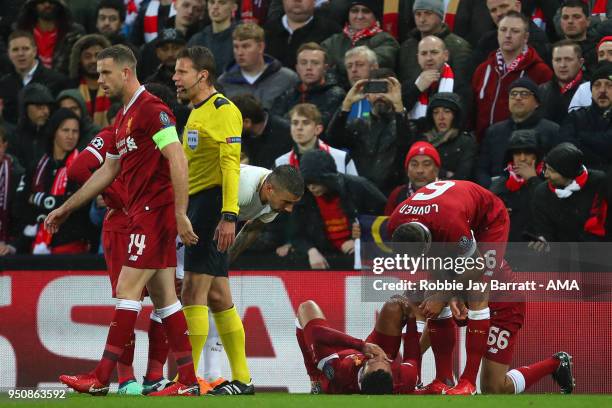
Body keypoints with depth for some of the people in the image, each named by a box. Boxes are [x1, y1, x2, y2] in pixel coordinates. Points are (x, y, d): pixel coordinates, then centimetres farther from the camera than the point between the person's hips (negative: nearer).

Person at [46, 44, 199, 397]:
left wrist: (180, 214, -24)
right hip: (143, 213, 10)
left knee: (128, 289, -10)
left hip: (155, 210, -10)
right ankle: (189, 381, 5)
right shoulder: (124, 117, 19)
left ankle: (101, 378, -11)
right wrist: (66, 208, 30)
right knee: (163, 296, 6)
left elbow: (178, 160, -19)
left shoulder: (152, 109, -11)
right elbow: (108, 171, 27)